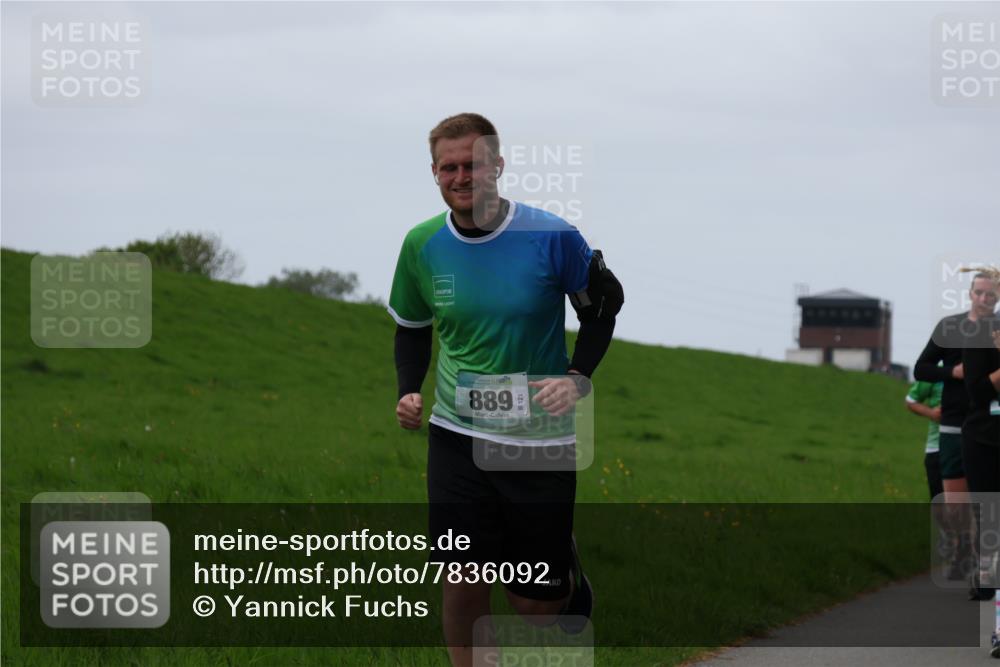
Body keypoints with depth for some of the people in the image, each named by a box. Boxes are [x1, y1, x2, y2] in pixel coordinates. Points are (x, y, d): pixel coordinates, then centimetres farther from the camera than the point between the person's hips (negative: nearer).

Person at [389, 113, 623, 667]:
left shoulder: (551, 237, -12)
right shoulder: (422, 244, -2)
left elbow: (602, 306, 4)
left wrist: (577, 377, -10)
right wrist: (408, 392, -1)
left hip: (541, 440, -2)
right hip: (456, 437, 2)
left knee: (534, 600, 5)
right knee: (461, 586, -4)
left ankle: (569, 575, 40)